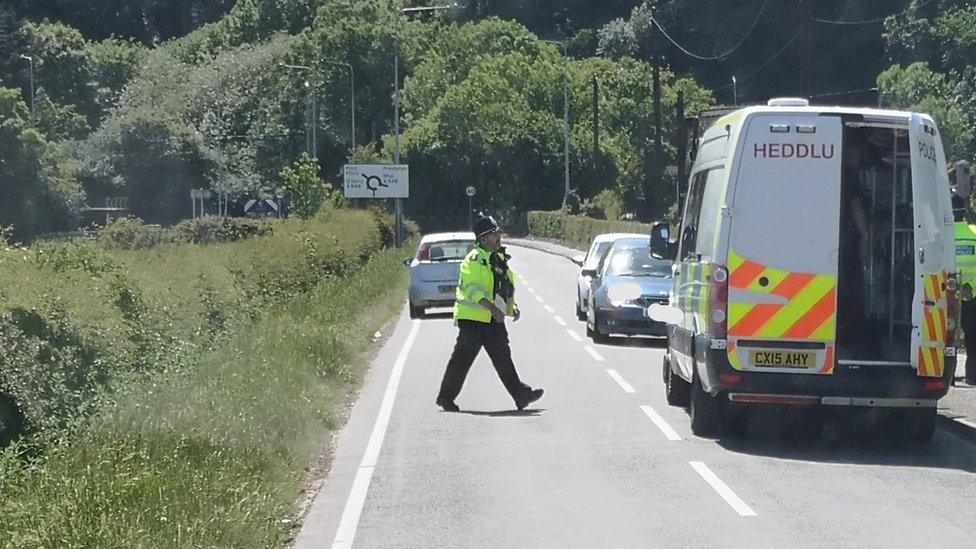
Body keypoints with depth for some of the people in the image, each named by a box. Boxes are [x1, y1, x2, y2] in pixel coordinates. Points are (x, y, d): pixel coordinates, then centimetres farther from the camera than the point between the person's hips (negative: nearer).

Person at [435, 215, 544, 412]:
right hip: (472, 318, -7)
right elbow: (472, 288, -22)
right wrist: (492, 308, -32)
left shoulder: (500, 259, 16)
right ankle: (445, 397, 9)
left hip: (494, 321, 8)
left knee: (503, 359, 3)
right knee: (461, 360, -1)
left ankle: (521, 395, -1)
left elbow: (507, 288, 25)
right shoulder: (474, 260, -11)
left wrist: (513, 306, 8)